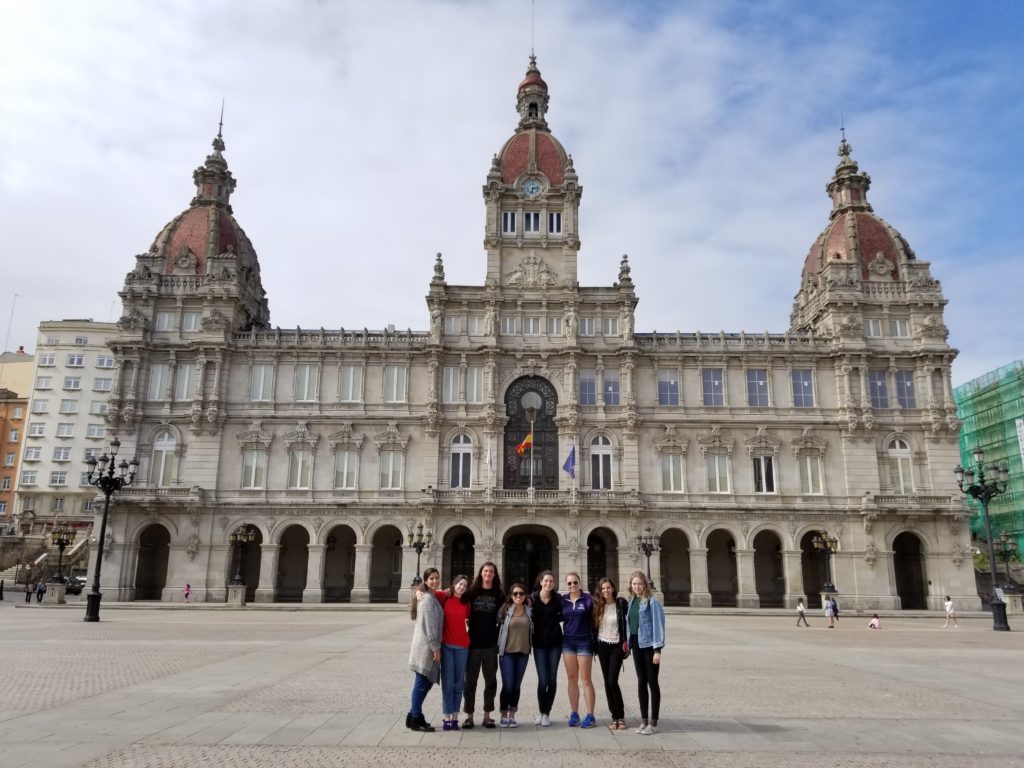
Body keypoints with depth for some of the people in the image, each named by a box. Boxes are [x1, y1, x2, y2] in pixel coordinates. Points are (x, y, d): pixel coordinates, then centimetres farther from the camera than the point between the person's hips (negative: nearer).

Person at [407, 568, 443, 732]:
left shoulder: (432, 597, 16)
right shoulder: (428, 599, -14)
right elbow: (429, 625, -19)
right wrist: (435, 648, -17)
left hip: (427, 647, 10)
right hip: (425, 647, -10)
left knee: (427, 682, 14)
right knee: (422, 683, -2)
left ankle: (413, 716, 23)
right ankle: (416, 720, 5)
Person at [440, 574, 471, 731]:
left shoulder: (466, 603, 7)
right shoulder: (444, 597, 0)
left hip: (462, 646, 3)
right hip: (446, 645, -2)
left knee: (459, 683, 5)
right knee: (447, 682, -2)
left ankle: (455, 717, 11)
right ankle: (447, 717, 4)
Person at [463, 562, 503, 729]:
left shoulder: (499, 595, 5)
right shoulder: (472, 592, 2)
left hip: (491, 644, 1)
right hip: (473, 643, -1)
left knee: (490, 680, 8)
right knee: (470, 680, 4)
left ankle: (487, 715, 18)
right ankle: (469, 715, 13)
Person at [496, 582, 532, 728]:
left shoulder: (529, 611, 5)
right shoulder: (505, 610, -4)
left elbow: (531, 630, 14)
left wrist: (530, 647, 8)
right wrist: (498, 648, -4)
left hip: (523, 653, 3)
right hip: (507, 652, -3)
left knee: (517, 685, 7)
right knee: (507, 685, -5)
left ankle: (512, 715, 19)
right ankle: (504, 715, 12)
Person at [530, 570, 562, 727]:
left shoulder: (558, 599, -3)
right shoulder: (533, 599, -4)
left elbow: (562, 616, 9)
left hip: (554, 643, 1)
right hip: (539, 644, -1)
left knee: (552, 680, 2)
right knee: (543, 680, -6)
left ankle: (546, 713, 17)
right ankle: (540, 711, 16)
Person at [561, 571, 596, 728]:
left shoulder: (587, 598, -5)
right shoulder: (563, 599, 5)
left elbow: (593, 619, -5)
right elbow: (560, 617, 15)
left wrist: (595, 641, -8)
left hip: (584, 642, -4)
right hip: (568, 642, 4)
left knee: (585, 679, -1)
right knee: (572, 679, 8)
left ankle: (590, 716, 4)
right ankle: (574, 714, 15)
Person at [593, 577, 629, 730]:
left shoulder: (621, 603, -6)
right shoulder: (598, 606, 2)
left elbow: (627, 624, -3)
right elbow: (594, 626, 9)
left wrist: (626, 643, -9)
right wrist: (594, 646, 6)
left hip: (617, 646, -4)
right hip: (602, 646, 4)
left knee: (612, 681, -11)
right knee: (607, 683, 6)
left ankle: (621, 716, 4)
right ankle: (615, 717, 15)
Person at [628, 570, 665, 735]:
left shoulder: (652, 601, -11)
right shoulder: (631, 602, 8)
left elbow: (658, 624, -13)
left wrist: (658, 649, -17)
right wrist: (628, 643, 8)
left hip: (649, 645, -6)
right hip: (636, 645, 6)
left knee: (652, 682, 2)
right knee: (641, 682, 11)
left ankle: (654, 723, 9)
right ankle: (644, 720, 20)